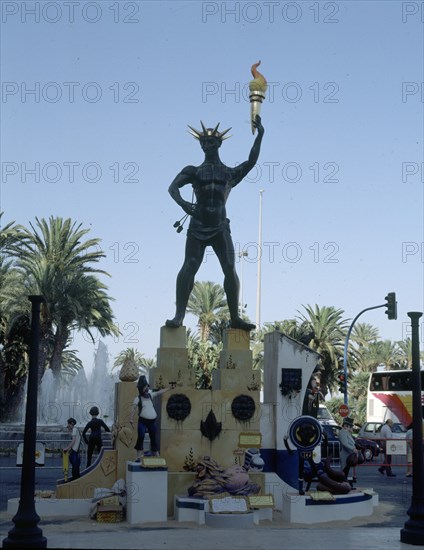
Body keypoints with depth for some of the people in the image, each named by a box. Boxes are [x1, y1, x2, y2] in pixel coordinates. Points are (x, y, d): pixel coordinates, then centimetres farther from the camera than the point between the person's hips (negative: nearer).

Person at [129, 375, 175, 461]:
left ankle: (156, 456, 22)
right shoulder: (138, 398, -4)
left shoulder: (150, 395, 11)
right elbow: (133, 408, -14)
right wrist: (131, 418, -27)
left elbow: (160, 392, 20)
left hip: (152, 421, 5)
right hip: (143, 421, -5)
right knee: (140, 437, -18)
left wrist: (169, 388, 23)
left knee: (154, 439, 12)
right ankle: (139, 456, -14)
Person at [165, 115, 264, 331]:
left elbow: (251, 161, 1)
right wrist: (182, 203, -24)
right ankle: (179, 315, -18)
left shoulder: (231, 174, 14)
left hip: (220, 228, 1)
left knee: (230, 269, -9)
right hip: (197, 227, -1)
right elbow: (173, 188, -2)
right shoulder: (193, 172, 11)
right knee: (189, 267, -15)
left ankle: (235, 317, -3)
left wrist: (259, 136, -9)